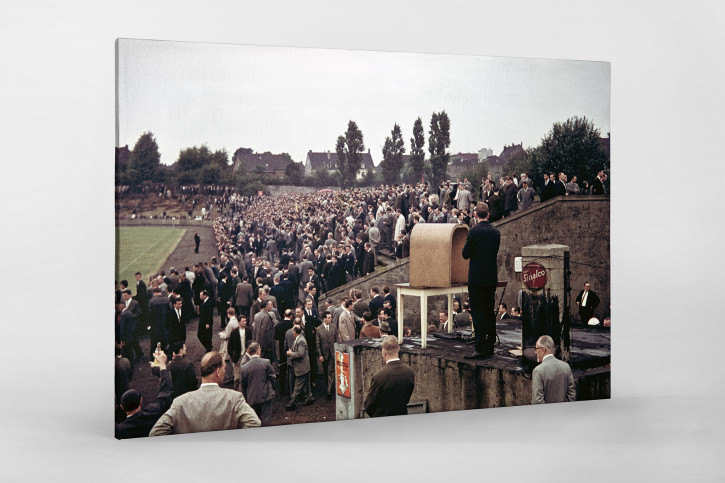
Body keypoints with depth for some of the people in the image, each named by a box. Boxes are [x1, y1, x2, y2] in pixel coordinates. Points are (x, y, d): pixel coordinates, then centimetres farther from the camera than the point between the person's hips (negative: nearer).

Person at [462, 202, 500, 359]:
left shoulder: (474, 231, -14)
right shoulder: (495, 232, 5)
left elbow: (466, 254, -9)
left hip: (477, 279, -6)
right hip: (492, 277, 6)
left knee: (478, 313, -5)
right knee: (490, 312, 13)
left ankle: (480, 348, -6)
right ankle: (490, 346, 19)